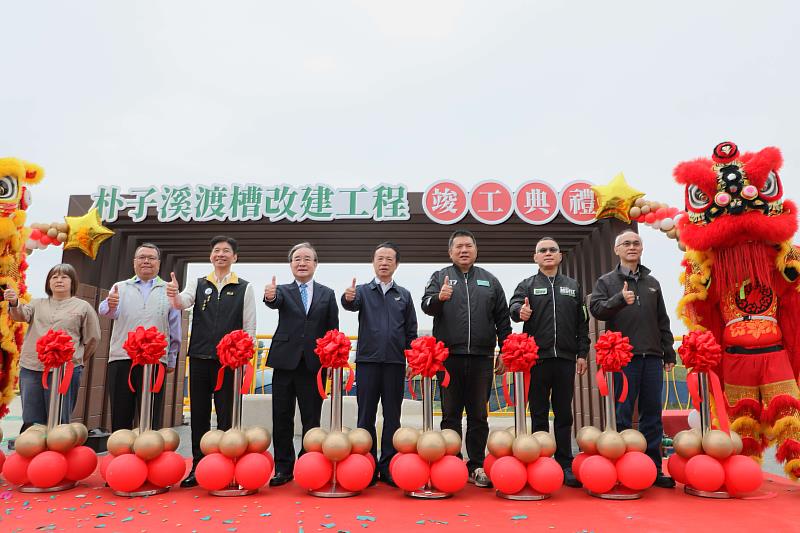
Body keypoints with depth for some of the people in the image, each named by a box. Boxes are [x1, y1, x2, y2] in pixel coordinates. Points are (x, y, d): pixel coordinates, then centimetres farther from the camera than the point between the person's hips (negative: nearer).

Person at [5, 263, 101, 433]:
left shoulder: (83, 307, 6)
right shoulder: (37, 303, 16)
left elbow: (92, 338, 9)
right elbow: (21, 315, -5)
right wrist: (14, 303, -26)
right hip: (31, 369, 3)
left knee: (58, 423, 1)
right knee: (31, 423, 8)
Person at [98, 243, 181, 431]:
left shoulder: (168, 291, 10)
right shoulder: (121, 288, 13)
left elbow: (175, 331, 12)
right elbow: (106, 311, -7)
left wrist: (171, 360, 11)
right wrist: (110, 306, -30)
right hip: (121, 359, 1)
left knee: (151, 418, 0)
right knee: (120, 417, 7)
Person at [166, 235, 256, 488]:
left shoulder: (244, 288, 3)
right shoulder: (198, 283, 10)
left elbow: (249, 327, 1)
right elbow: (182, 302, -10)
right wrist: (174, 295, -32)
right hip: (199, 358, 2)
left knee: (226, 416, 3)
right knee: (198, 414, 8)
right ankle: (198, 466, 19)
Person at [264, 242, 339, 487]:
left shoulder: (327, 294, 8)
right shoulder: (283, 291, 7)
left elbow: (333, 330, 7)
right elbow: (275, 302, -17)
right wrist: (270, 297, -41)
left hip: (313, 363, 0)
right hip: (285, 361, 0)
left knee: (312, 419, 6)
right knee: (282, 418, 7)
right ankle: (283, 468, 19)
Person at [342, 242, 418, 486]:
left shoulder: (404, 295, 10)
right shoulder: (363, 290, 6)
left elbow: (411, 331, 11)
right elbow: (351, 305, -17)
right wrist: (348, 298, -40)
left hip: (395, 363, 1)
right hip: (367, 361, -1)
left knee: (392, 416, 6)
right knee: (366, 416, 4)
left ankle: (388, 467, 16)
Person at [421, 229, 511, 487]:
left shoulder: (489, 280, 13)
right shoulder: (439, 277, 8)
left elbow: (502, 318, 14)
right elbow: (426, 305, -6)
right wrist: (439, 298, -28)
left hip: (481, 357, 2)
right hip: (449, 356, -1)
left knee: (479, 415, 7)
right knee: (450, 414, 6)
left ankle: (476, 466, 17)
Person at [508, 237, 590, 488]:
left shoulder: (573, 286, 14)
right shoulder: (527, 285, 7)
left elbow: (582, 323, 13)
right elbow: (514, 305, -12)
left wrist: (582, 353, 6)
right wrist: (520, 311, -35)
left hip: (565, 358, 2)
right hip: (537, 357, -2)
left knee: (564, 414, 7)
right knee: (539, 414, 5)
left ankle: (565, 464, 15)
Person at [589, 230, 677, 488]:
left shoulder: (652, 283, 18)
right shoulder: (606, 281, 6)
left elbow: (663, 321, 20)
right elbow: (596, 309, -10)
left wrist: (669, 353, 15)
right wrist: (619, 299, -26)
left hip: (652, 356, 4)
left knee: (652, 413, 7)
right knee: (622, 414, -1)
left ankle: (653, 468, 16)